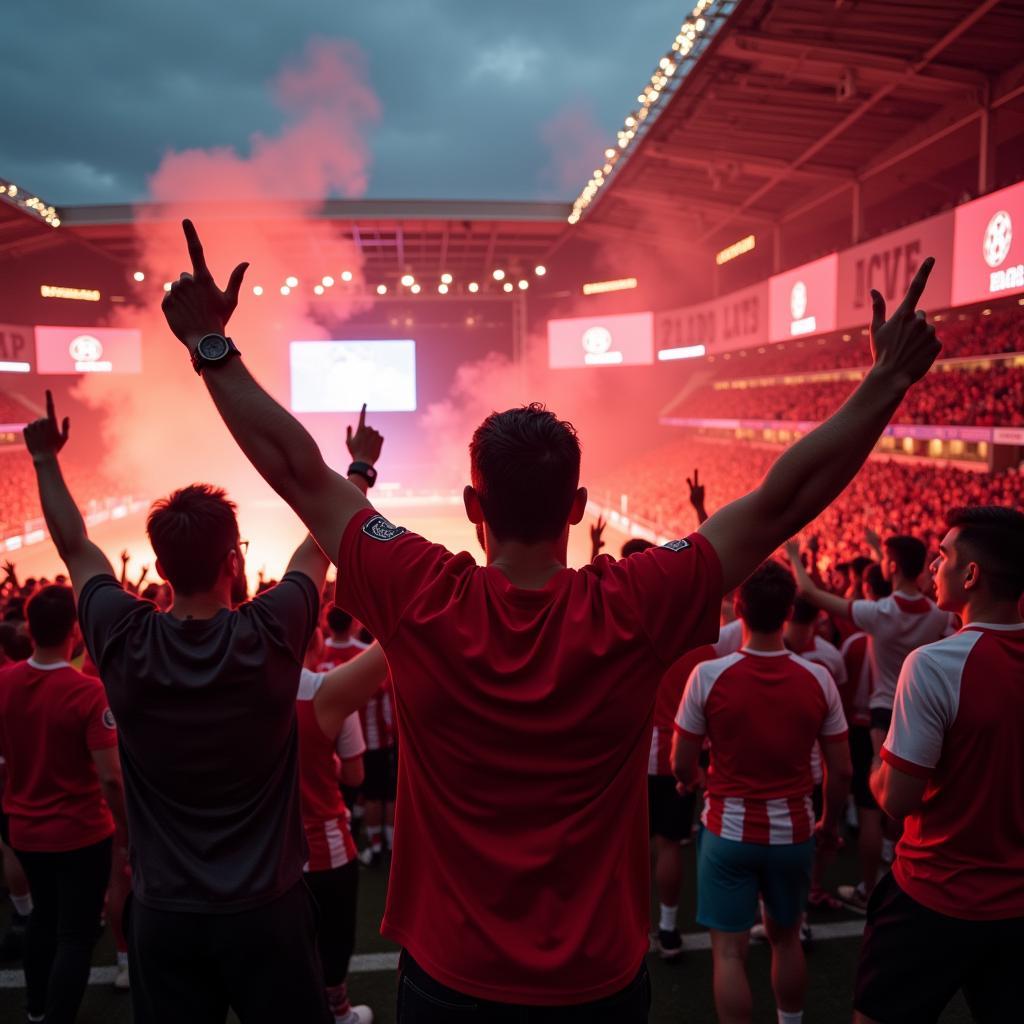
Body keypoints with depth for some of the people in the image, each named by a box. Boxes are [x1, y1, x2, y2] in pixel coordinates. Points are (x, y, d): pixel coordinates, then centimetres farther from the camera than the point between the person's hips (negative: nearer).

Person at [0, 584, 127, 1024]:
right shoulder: (87, 691, -25)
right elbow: (110, 777, -25)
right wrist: (124, 824, -8)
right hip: (81, 832, -6)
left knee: (43, 916, 28)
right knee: (76, 934, 8)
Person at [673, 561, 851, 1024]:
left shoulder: (708, 674, -16)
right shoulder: (818, 678, -9)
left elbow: (682, 767, -8)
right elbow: (841, 771, -2)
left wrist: (696, 779, 15)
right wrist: (830, 823, 15)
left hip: (729, 829, -3)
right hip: (793, 829, 3)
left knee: (729, 950, 7)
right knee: (786, 937, 23)